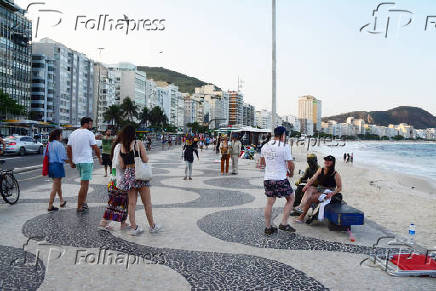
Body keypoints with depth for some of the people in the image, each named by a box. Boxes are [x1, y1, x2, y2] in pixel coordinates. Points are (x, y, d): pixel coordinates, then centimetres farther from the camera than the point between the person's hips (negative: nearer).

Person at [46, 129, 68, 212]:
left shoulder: (49, 144, 10)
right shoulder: (59, 145, -15)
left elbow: (45, 155, 15)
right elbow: (63, 158, -18)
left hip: (50, 165, 9)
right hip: (57, 165, -9)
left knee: (58, 184, 22)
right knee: (55, 186, -2)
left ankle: (62, 201, 34)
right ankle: (50, 206, 1)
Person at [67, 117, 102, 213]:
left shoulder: (73, 133, 11)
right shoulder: (89, 133, -9)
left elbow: (68, 149, 11)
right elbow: (95, 148, -7)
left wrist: (71, 162, 17)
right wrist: (99, 158, 7)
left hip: (77, 161, 8)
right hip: (86, 161, -7)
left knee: (84, 182, 20)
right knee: (84, 183, -4)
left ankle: (83, 202, 20)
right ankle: (80, 206, -1)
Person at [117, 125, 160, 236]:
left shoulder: (121, 147, 5)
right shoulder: (138, 143, -8)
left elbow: (121, 166, 4)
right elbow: (145, 160, -10)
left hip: (128, 175, 4)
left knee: (131, 203, 11)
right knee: (147, 202, 7)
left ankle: (134, 227, 12)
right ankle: (152, 226, 18)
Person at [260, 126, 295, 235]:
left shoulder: (265, 146, 7)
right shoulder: (285, 146, -13)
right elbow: (291, 165, -12)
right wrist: (291, 173, 9)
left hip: (267, 178, 6)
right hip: (280, 179, -6)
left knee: (269, 202, 13)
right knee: (290, 198, 13)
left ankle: (268, 228, 19)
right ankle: (284, 224, 9)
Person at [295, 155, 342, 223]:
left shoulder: (335, 174, -4)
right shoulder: (320, 170, 10)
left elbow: (339, 188, -2)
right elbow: (313, 179, 2)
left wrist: (332, 193, -20)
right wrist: (307, 185, -16)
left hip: (327, 193, -5)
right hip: (318, 189, 5)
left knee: (310, 198, -27)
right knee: (309, 189, -28)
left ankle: (302, 216, -23)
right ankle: (302, 206, -44)